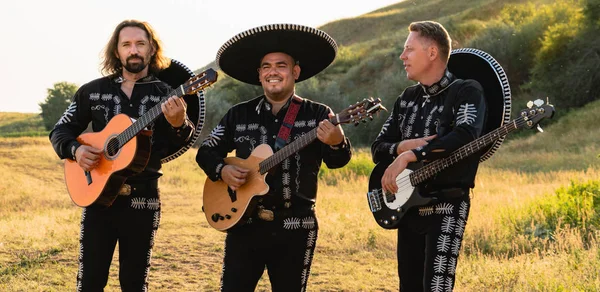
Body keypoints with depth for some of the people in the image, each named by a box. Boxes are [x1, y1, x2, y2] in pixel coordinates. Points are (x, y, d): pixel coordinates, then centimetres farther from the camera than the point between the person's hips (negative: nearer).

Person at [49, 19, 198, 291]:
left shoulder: (168, 95, 2)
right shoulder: (93, 91, 5)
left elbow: (179, 145, -6)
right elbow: (60, 130, 11)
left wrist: (179, 124, -28)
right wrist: (75, 149, -10)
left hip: (143, 199, 0)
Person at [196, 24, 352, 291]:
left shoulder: (318, 115, -1)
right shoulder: (238, 115, 6)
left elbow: (338, 161, -12)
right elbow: (206, 151, 13)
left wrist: (336, 143, -35)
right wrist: (221, 170, -9)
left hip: (295, 227, -1)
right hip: (244, 223, 2)